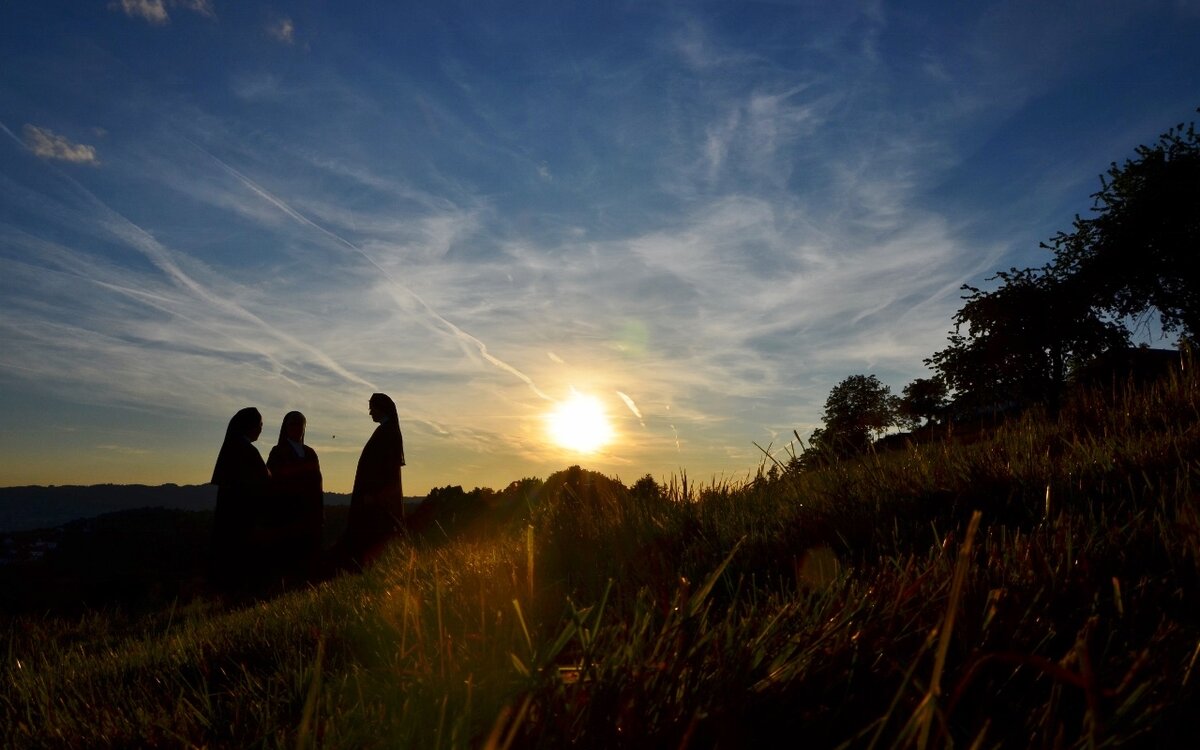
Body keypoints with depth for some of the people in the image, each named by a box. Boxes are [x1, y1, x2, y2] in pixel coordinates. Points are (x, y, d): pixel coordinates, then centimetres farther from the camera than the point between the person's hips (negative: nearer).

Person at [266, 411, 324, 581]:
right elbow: (273, 482, -3)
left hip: (310, 511, 4)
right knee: (287, 553, -8)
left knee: (309, 553, -1)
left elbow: (317, 483, 12)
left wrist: (320, 512, 5)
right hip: (286, 511, -4)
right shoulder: (278, 453, 3)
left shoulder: (310, 453, 15)